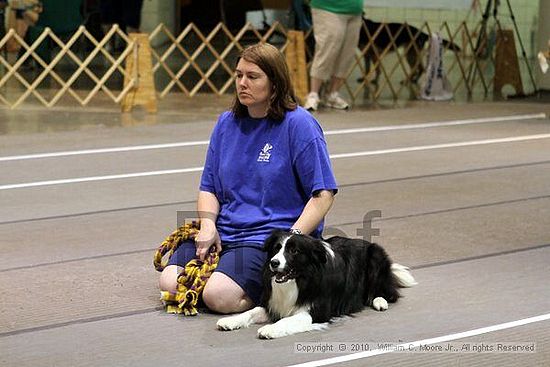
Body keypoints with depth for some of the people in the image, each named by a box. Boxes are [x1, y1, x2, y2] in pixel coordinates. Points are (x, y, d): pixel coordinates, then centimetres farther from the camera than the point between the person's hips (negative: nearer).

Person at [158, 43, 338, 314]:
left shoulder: (299, 124, -7)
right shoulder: (227, 123, 12)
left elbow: (323, 194, -9)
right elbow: (209, 187, 16)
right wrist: (208, 225, -5)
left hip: (272, 234, -6)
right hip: (225, 231, 6)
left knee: (219, 296, -28)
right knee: (169, 283, -14)